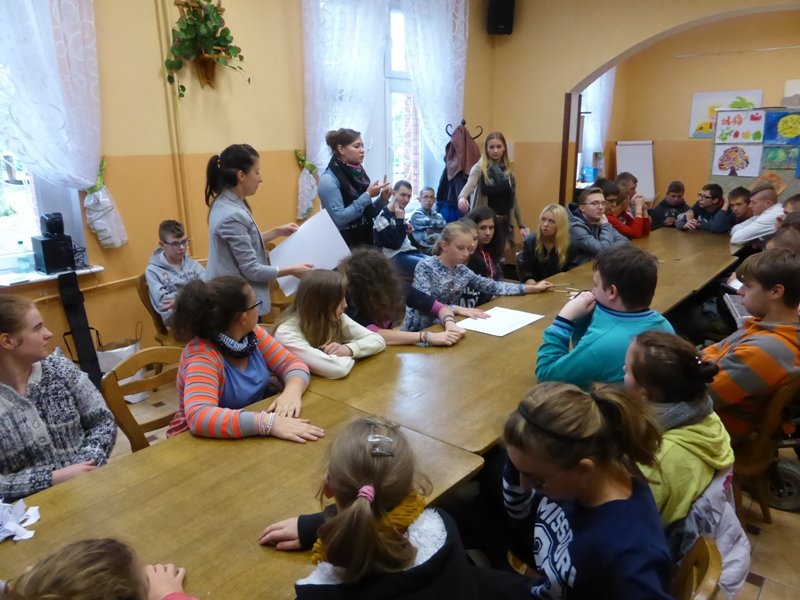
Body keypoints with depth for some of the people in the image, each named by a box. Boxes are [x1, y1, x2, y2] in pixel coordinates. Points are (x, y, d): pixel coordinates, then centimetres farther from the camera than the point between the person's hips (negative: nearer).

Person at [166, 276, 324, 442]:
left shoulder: (252, 333, -4)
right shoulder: (201, 356, -23)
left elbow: (292, 363, -2)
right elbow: (199, 417, -36)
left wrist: (292, 390, -24)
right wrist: (268, 422, -44)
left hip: (254, 436, 6)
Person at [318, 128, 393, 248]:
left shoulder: (359, 172, 7)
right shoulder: (329, 179, -13)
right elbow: (339, 219, -21)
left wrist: (382, 198, -4)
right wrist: (367, 195, -19)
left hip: (365, 240, 6)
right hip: (342, 243, -6)